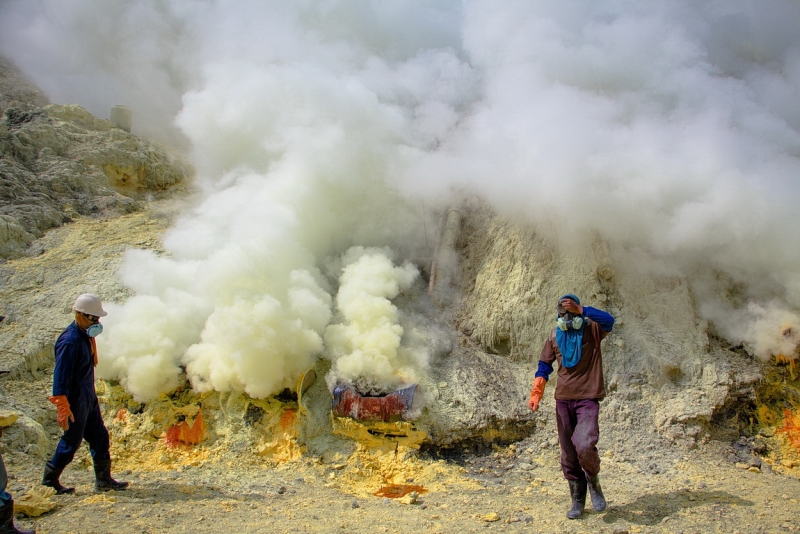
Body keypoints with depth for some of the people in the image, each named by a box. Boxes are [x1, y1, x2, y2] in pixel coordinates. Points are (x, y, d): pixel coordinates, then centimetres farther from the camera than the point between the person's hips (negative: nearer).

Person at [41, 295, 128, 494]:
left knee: (100, 437, 10)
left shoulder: (86, 336, 7)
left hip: (89, 396, 9)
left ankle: (104, 480, 17)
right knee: (72, 441, 3)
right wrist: (62, 407, -26)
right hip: (76, 399, -9)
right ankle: (49, 479, 20)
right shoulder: (70, 341, -22)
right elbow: (61, 375, -25)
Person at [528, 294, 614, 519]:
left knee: (584, 445, -23)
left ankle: (593, 481, 8)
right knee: (568, 454, 7)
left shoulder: (592, 330, -3)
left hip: (587, 399, -4)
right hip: (563, 399, 4)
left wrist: (580, 310, -33)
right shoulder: (555, 336, 7)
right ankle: (577, 500, 23)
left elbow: (608, 321, -26)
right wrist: (535, 394, 3)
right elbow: (544, 367, 12)